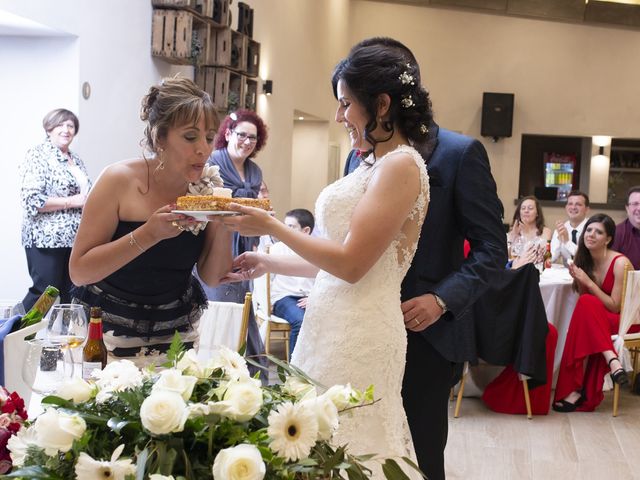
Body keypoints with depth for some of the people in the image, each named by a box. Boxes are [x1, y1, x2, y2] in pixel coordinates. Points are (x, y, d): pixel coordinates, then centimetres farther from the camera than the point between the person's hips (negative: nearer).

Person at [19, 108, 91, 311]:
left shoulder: (75, 159, 15)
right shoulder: (39, 155, -7)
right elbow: (32, 200, -17)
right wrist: (72, 201, -17)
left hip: (75, 239, 7)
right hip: (47, 239, -7)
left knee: (71, 295, 7)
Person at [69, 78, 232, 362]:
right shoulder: (120, 180, -17)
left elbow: (212, 278, -1)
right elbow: (78, 271, -19)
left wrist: (223, 226, -18)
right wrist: (149, 234, -29)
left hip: (178, 328, 4)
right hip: (112, 328, -3)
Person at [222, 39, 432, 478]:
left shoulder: (401, 165, -13)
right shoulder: (372, 164, 14)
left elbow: (351, 263, -17)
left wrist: (270, 226, -9)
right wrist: (268, 264, 22)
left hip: (358, 337, -9)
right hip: (333, 326, 9)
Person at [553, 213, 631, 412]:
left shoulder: (619, 262, -16)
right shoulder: (585, 261, 2)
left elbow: (614, 306, -16)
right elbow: (583, 298, 6)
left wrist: (588, 282, -22)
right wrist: (578, 281, -12)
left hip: (624, 320, -6)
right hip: (599, 321, 6)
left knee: (586, 305, -30)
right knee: (585, 305, -26)